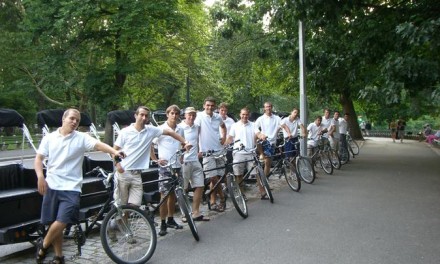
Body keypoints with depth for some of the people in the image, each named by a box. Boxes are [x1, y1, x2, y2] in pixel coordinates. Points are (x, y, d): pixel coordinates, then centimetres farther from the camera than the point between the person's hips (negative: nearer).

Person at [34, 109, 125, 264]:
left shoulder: (82, 138, -1)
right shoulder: (50, 138, 6)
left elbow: (98, 145, -17)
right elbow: (39, 158, 7)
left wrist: (114, 152, -36)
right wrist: (40, 177, -9)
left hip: (71, 188, -2)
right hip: (52, 186, 2)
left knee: (61, 222, -11)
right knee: (55, 223, 9)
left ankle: (43, 246, 18)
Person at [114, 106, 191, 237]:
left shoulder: (151, 130, 2)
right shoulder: (125, 132, -3)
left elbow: (170, 132, 4)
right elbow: (115, 150, 2)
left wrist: (185, 143, -2)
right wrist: (117, 164, -13)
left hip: (137, 173, 2)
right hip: (123, 172, -2)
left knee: (135, 205, -2)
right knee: (121, 205, 3)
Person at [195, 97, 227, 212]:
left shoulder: (218, 117, 6)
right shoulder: (200, 116, -9)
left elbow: (223, 126, 28)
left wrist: (224, 137, 12)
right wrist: (197, 149, -24)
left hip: (218, 150, 5)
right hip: (206, 151, -5)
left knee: (216, 178, 7)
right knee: (214, 178, -5)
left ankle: (213, 202, 20)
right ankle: (222, 198, 16)